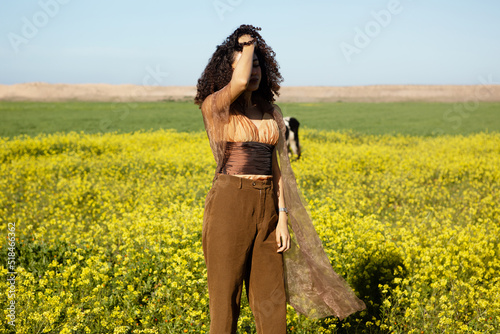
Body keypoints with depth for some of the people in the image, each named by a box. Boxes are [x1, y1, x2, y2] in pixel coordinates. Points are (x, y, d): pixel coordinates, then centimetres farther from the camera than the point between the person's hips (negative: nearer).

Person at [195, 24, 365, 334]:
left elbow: (275, 166, 10)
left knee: (270, 296, 10)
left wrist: (283, 217, 3)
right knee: (226, 295, 3)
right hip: (229, 205, -5)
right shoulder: (213, 106, -6)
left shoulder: (270, 111, 12)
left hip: (266, 207, 6)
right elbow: (240, 82, -28)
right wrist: (247, 43, -9)